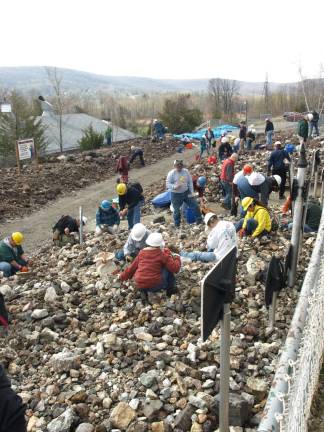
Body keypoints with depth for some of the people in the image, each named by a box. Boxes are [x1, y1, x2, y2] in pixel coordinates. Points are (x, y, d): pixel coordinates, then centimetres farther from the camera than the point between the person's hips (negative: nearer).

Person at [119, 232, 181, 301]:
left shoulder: (141, 253, 5)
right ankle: (170, 290, 18)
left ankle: (144, 292, 16)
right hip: (155, 286, -4)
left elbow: (132, 267, 14)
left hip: (140, 286, 4)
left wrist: (122, 277, 29)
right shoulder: (162, 254, -7)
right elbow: (175, 268, -6)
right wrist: (177, 258, 13)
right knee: (169, 267, 11)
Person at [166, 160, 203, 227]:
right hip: (176, 194, -3)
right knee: (176, 210, 7)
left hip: (186, 192, 4)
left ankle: (199, 220, 25)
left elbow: (190, 182, 6)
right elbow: (168, 184, -12)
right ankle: (177, 224, 27)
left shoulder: (186, 171, -1)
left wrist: (191, 192, 2)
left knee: (195, 206, 7)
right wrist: (174, 187, -32)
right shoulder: (171, 173, -12)